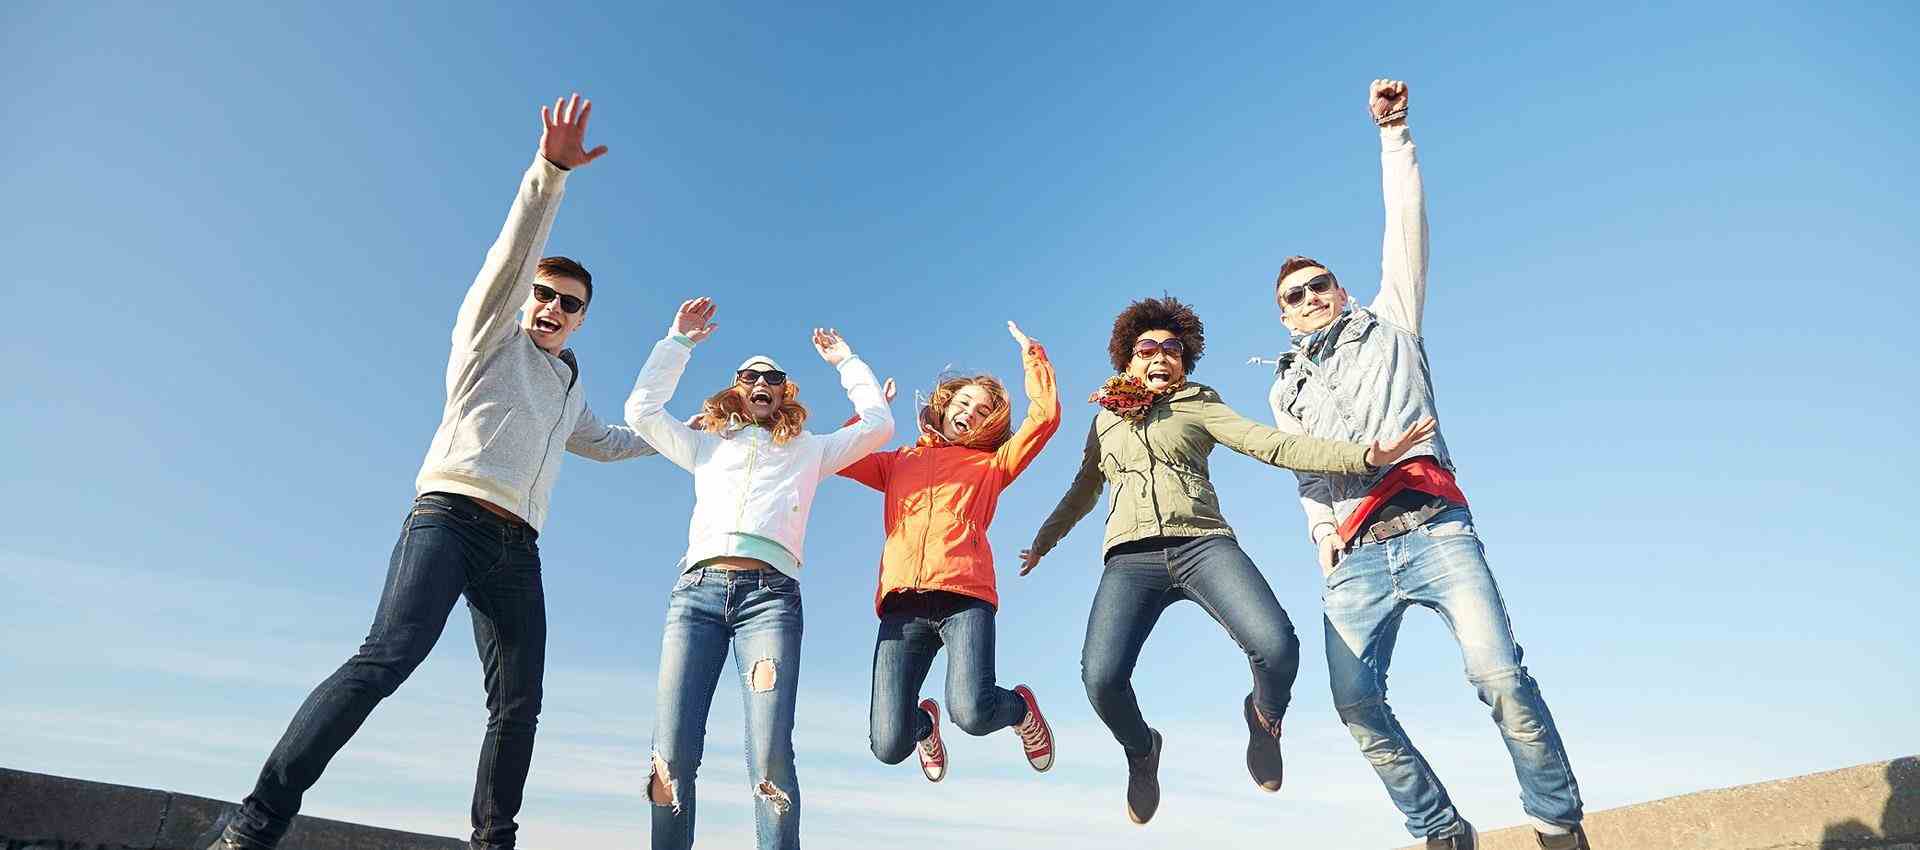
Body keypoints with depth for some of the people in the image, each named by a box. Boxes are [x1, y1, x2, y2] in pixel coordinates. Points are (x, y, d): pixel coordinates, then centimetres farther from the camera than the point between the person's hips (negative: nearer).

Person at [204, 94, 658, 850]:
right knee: (390, 656, -25)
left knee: (519, 703, -2)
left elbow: (601, 442, 46)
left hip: (517, 547, 6)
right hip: (450, 515, -6)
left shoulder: (571, 387, 29)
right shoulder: (492, 332, 12)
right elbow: (514, 250, -3)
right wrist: (550, 170, -16)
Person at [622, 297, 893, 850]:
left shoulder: (809, 451, 27)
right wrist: (679, 340, 24)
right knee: (671, 756, -11)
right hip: (697, 589, 2)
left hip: (770, 593, -2)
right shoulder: (707, 445, 30)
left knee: (770, 756, -18)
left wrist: (845, 362, 30)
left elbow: (878, 424, 21)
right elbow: (642, 412, 21)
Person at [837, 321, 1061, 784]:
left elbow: (1045, 416, 14)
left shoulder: (991, 464, 23)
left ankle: (1021, 708, 14)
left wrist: (1033, 358, 21)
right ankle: (925, 723, 30)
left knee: (972, 714, -26)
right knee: (889, 745, -10)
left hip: (964, 595, -1)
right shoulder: (899, 461, 29)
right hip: (902, 602, 2)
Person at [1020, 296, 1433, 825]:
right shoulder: (1105, 420, 25)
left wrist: (1365, 455, -8)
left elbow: (1273, 445, 4)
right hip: (1131, 558, 1)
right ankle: (1141, 751, 14)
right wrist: (1044, 540, 42)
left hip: (1202, 544, -1)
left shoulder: (1198, 405, 17)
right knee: (1100, 678, -24)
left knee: (1276, 645, -29)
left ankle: (1264, 717, 11)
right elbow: (1082, 491, 38)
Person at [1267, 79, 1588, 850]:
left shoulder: (1389, 326, 20)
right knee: (1355, 702, -14)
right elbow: (1304, 475, 20)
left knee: (1501, 677, -19)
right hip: (1354, 559, 2)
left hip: (1433, 531, -2)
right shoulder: (1285, 391, 26)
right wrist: (1323, 537, 4)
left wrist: (1392, 133, 13)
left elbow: (1406, 227, 14)